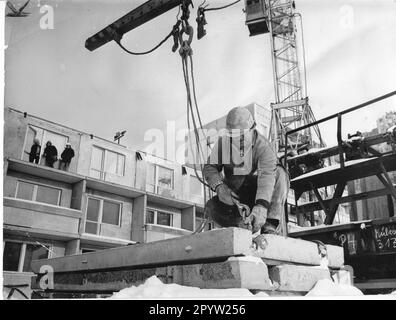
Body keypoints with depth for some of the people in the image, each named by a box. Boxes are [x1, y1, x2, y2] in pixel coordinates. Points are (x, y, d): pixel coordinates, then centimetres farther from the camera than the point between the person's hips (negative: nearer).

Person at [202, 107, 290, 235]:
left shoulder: (262, 145, -21)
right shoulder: (222, 143, -10)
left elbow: (267, 175, -36)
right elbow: (209, 168, -7)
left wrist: (261, 207, -52)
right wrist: (219, 187, -31)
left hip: (257, 194, -2)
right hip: (233, 196, 2)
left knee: (280, 173, -30)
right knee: (211, 208, -26)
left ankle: (270, 225, -32)